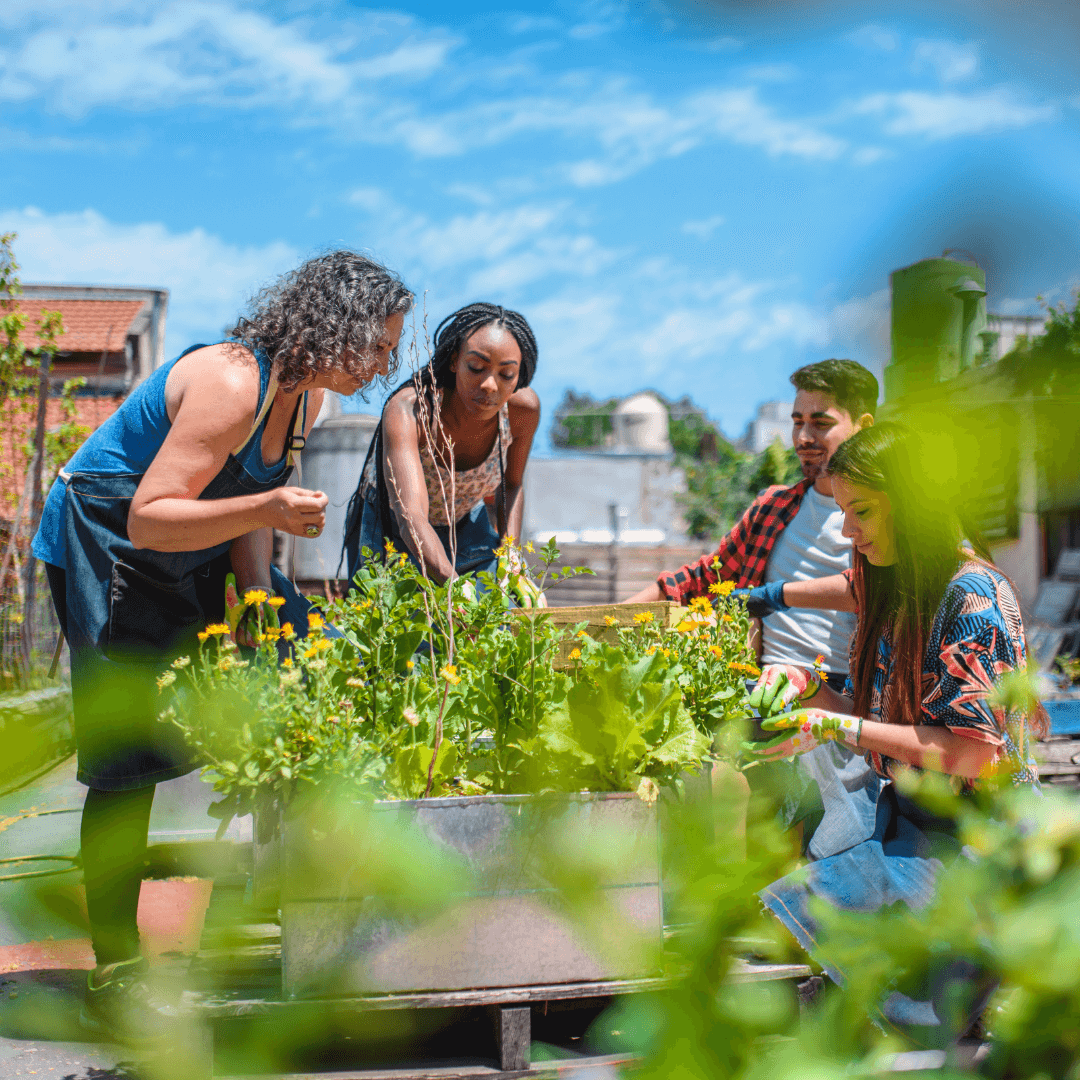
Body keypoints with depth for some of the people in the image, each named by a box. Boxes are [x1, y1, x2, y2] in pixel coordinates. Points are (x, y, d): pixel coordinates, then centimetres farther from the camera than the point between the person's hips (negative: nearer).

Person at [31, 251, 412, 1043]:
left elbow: (246, 501, 4)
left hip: (193, 553, 9)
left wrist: (262, 599, -8)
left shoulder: (305, 395, -1)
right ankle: (115, 974, -3)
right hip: (102, 547, -9)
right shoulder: (231, 385, -30)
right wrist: (265, 510, -44)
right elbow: (148, 519, -32)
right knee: (128, 757, -11)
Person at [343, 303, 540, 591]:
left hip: (464, 524, 3)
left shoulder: (523, 408, -23)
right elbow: (411, 519, -50)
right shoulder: (408, 411, -37)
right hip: (388, 528, -3)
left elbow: (511, 486, -1)